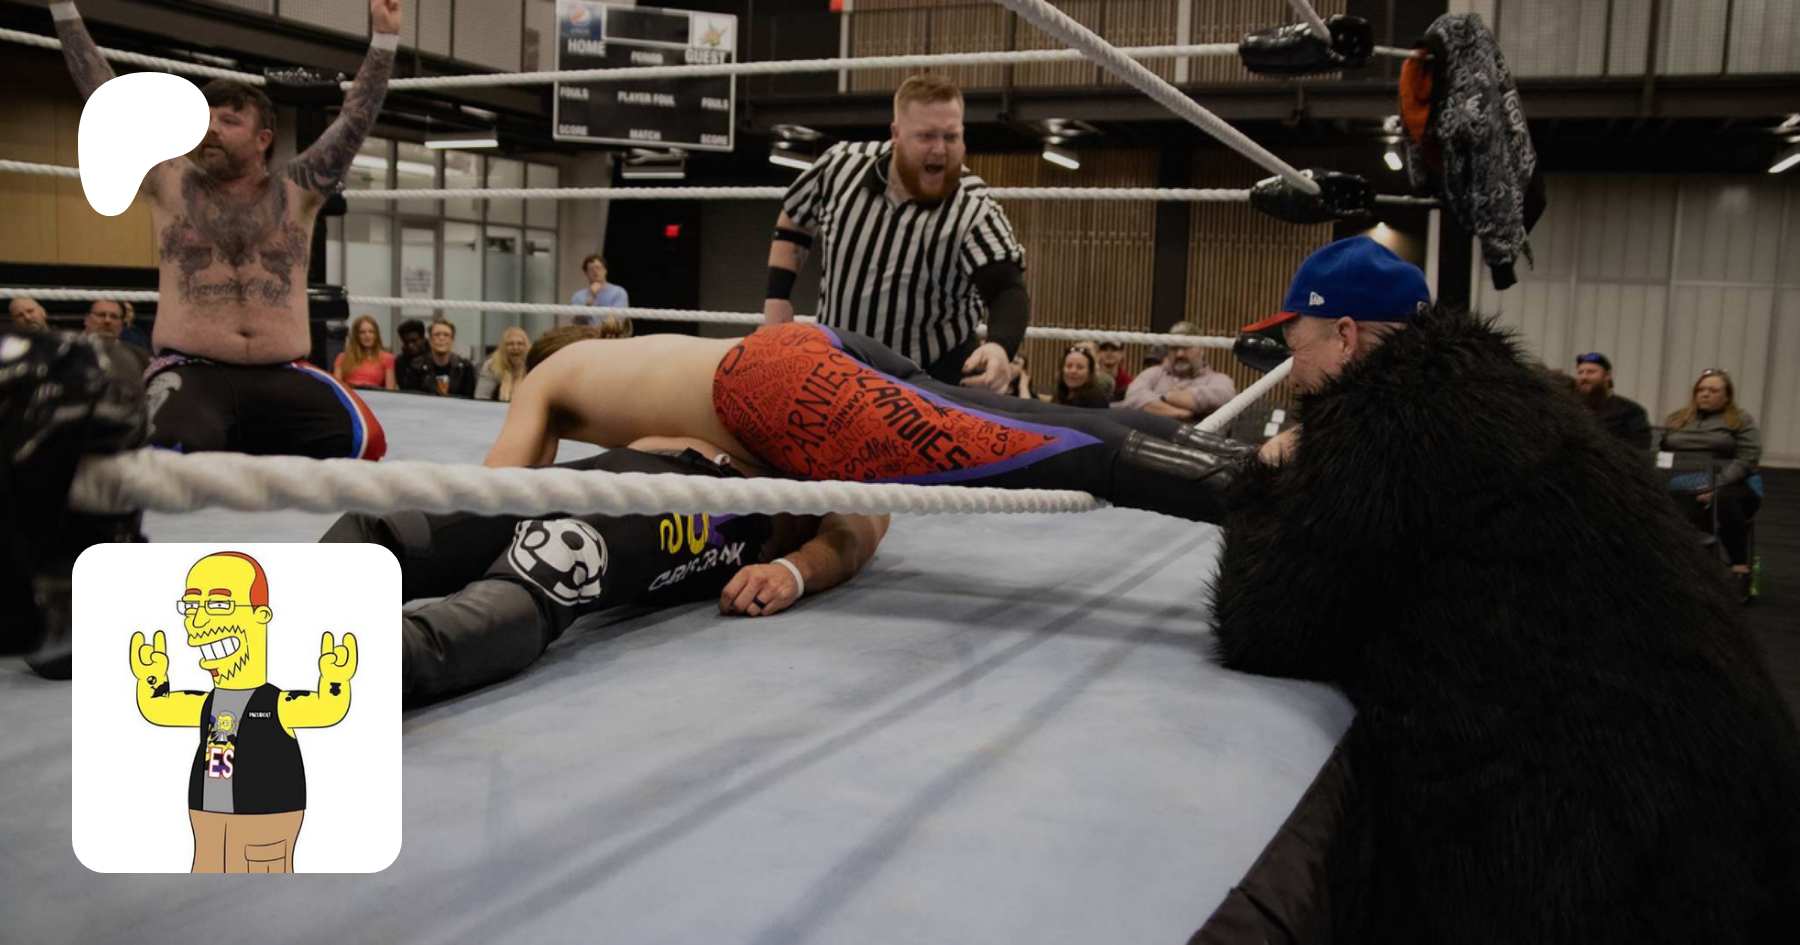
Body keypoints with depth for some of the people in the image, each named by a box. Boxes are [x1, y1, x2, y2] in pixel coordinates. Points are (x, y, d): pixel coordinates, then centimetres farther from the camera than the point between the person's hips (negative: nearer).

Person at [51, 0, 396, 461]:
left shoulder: (296, 191, 13)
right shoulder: (170, 184, 13)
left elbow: (355, 120, 11)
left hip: (282, 379, 2)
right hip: (189, 374, -1)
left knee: (363, 438, -27)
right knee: (168, 454, -37)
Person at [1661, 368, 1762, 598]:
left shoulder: (1741, 420, 10)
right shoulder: (1677, 419, 24)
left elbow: (1747, 458, -3)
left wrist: (1716, 487, -16)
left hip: (1728, 486, -2)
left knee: (1726, 501, -40)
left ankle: (1741, 569, -32)